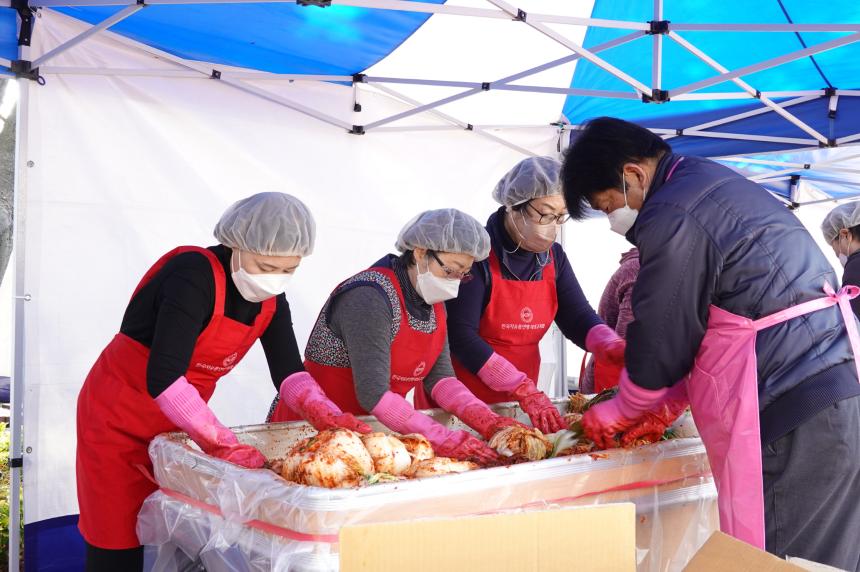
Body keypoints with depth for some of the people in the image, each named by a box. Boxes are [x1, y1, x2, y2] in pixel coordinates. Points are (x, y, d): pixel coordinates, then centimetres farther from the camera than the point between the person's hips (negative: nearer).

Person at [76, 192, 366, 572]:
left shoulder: (272, 302, -4)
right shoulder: (195, 275, -27)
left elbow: (289, 374, -3)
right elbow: (162, 377, -34)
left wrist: (330, 418, -21)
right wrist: (223, 443, -37)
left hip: (177, 424, 6)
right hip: (119, 422, -6)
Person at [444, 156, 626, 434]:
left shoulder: (553, 257, 3)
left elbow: (578, 318, 4)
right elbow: (460, 335, -23)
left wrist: (613, 348, -18)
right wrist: (523, 389, -28)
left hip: (518, 401, 6)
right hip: (460, 400, -6)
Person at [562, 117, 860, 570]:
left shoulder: (673, 217, -14)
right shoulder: (708, 183, 18)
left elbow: (662, 336, -7)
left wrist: (620, 412, 10)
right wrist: (668, 404, 21)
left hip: (797, 399, -10)